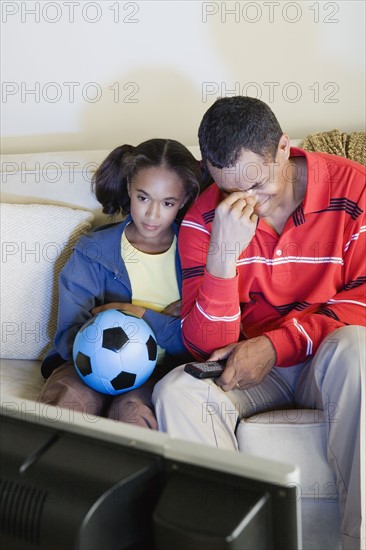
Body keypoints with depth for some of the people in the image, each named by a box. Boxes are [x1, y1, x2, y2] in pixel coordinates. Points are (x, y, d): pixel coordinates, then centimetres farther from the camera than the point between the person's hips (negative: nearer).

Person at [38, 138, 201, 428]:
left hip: (165, 371, -1)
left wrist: (139, 315, -13)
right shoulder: (93, 251, 3)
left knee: (133, 410, -36)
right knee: (68, 400, -33)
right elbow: (67, 339, -6)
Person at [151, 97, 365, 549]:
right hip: (247, 363, 1)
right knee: (177, 391, -27)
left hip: (330, 359, -1)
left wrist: (274, 345, -22)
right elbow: (206, 347, -13)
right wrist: (223, 254, -29)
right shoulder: (203, 219, -9)